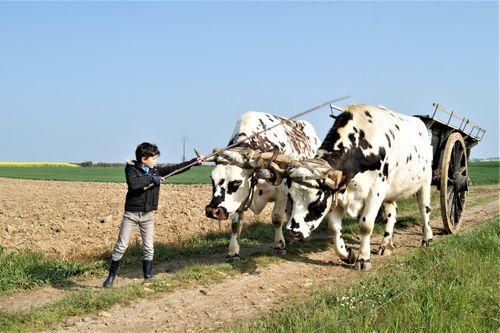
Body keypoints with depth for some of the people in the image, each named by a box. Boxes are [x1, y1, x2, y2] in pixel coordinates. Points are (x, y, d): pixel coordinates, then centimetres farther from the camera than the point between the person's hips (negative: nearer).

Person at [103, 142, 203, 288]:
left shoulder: (156, 171, 7)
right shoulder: (131, 168, -8)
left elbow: (175, 168, 11)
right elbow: (133, 183, -27)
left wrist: (194, 161, 9)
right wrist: (151, 179, -23)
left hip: (148, 215, 4)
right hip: (131, 214, -4)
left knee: (148, 248, 3)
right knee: (121, 246, 0)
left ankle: (148, 277, 12)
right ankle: (111, 276, 12)